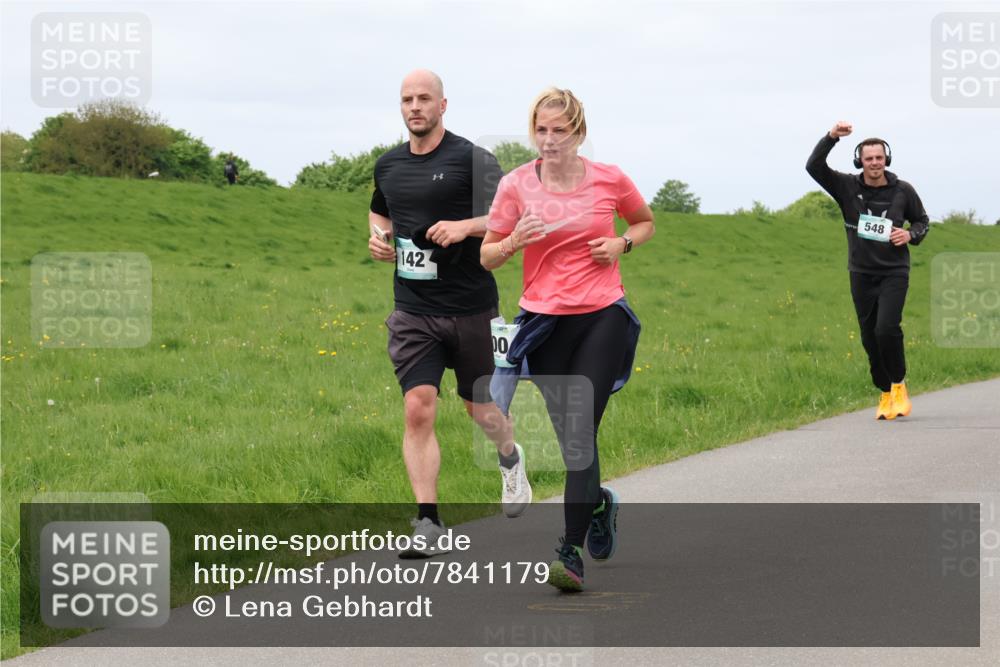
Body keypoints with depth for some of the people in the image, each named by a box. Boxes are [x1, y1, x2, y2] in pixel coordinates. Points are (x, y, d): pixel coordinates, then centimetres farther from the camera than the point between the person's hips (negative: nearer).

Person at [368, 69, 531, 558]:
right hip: (413, 311, 3)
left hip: (471, 309, -3)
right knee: (418, 410, -12)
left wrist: (465, 226, -26)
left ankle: (511, 459, 47)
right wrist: (378, 236, 7)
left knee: (480, 408, 12)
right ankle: (428, 524, -12)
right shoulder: (389, 166, 9)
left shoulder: (471, 160, -7)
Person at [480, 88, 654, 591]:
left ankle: (571, 551, -16)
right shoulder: (516, 185, -1)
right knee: (569, 433, 8)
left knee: (580, 431, -14)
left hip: (603, 317, -2)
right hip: (544, 322, 2)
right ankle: (598, 502, 41)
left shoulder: (609, 180, 0)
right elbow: (487, 257, 5)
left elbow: (645, 223, 19)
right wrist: (515, 241, -16)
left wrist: (622, 243, -2)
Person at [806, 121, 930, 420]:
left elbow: (921, 220, 13)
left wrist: (911, 235, -9)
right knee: (870, 338, 5)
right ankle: (885, 394, 20)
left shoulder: (903, 191, -2)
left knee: (887, 328, -20)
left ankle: (899, 385, 1)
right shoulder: (847, 187, -2)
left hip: (894, 272, -2)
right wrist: (831, 137, -24)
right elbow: (814, 166, -12)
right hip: (861, 274, 2)